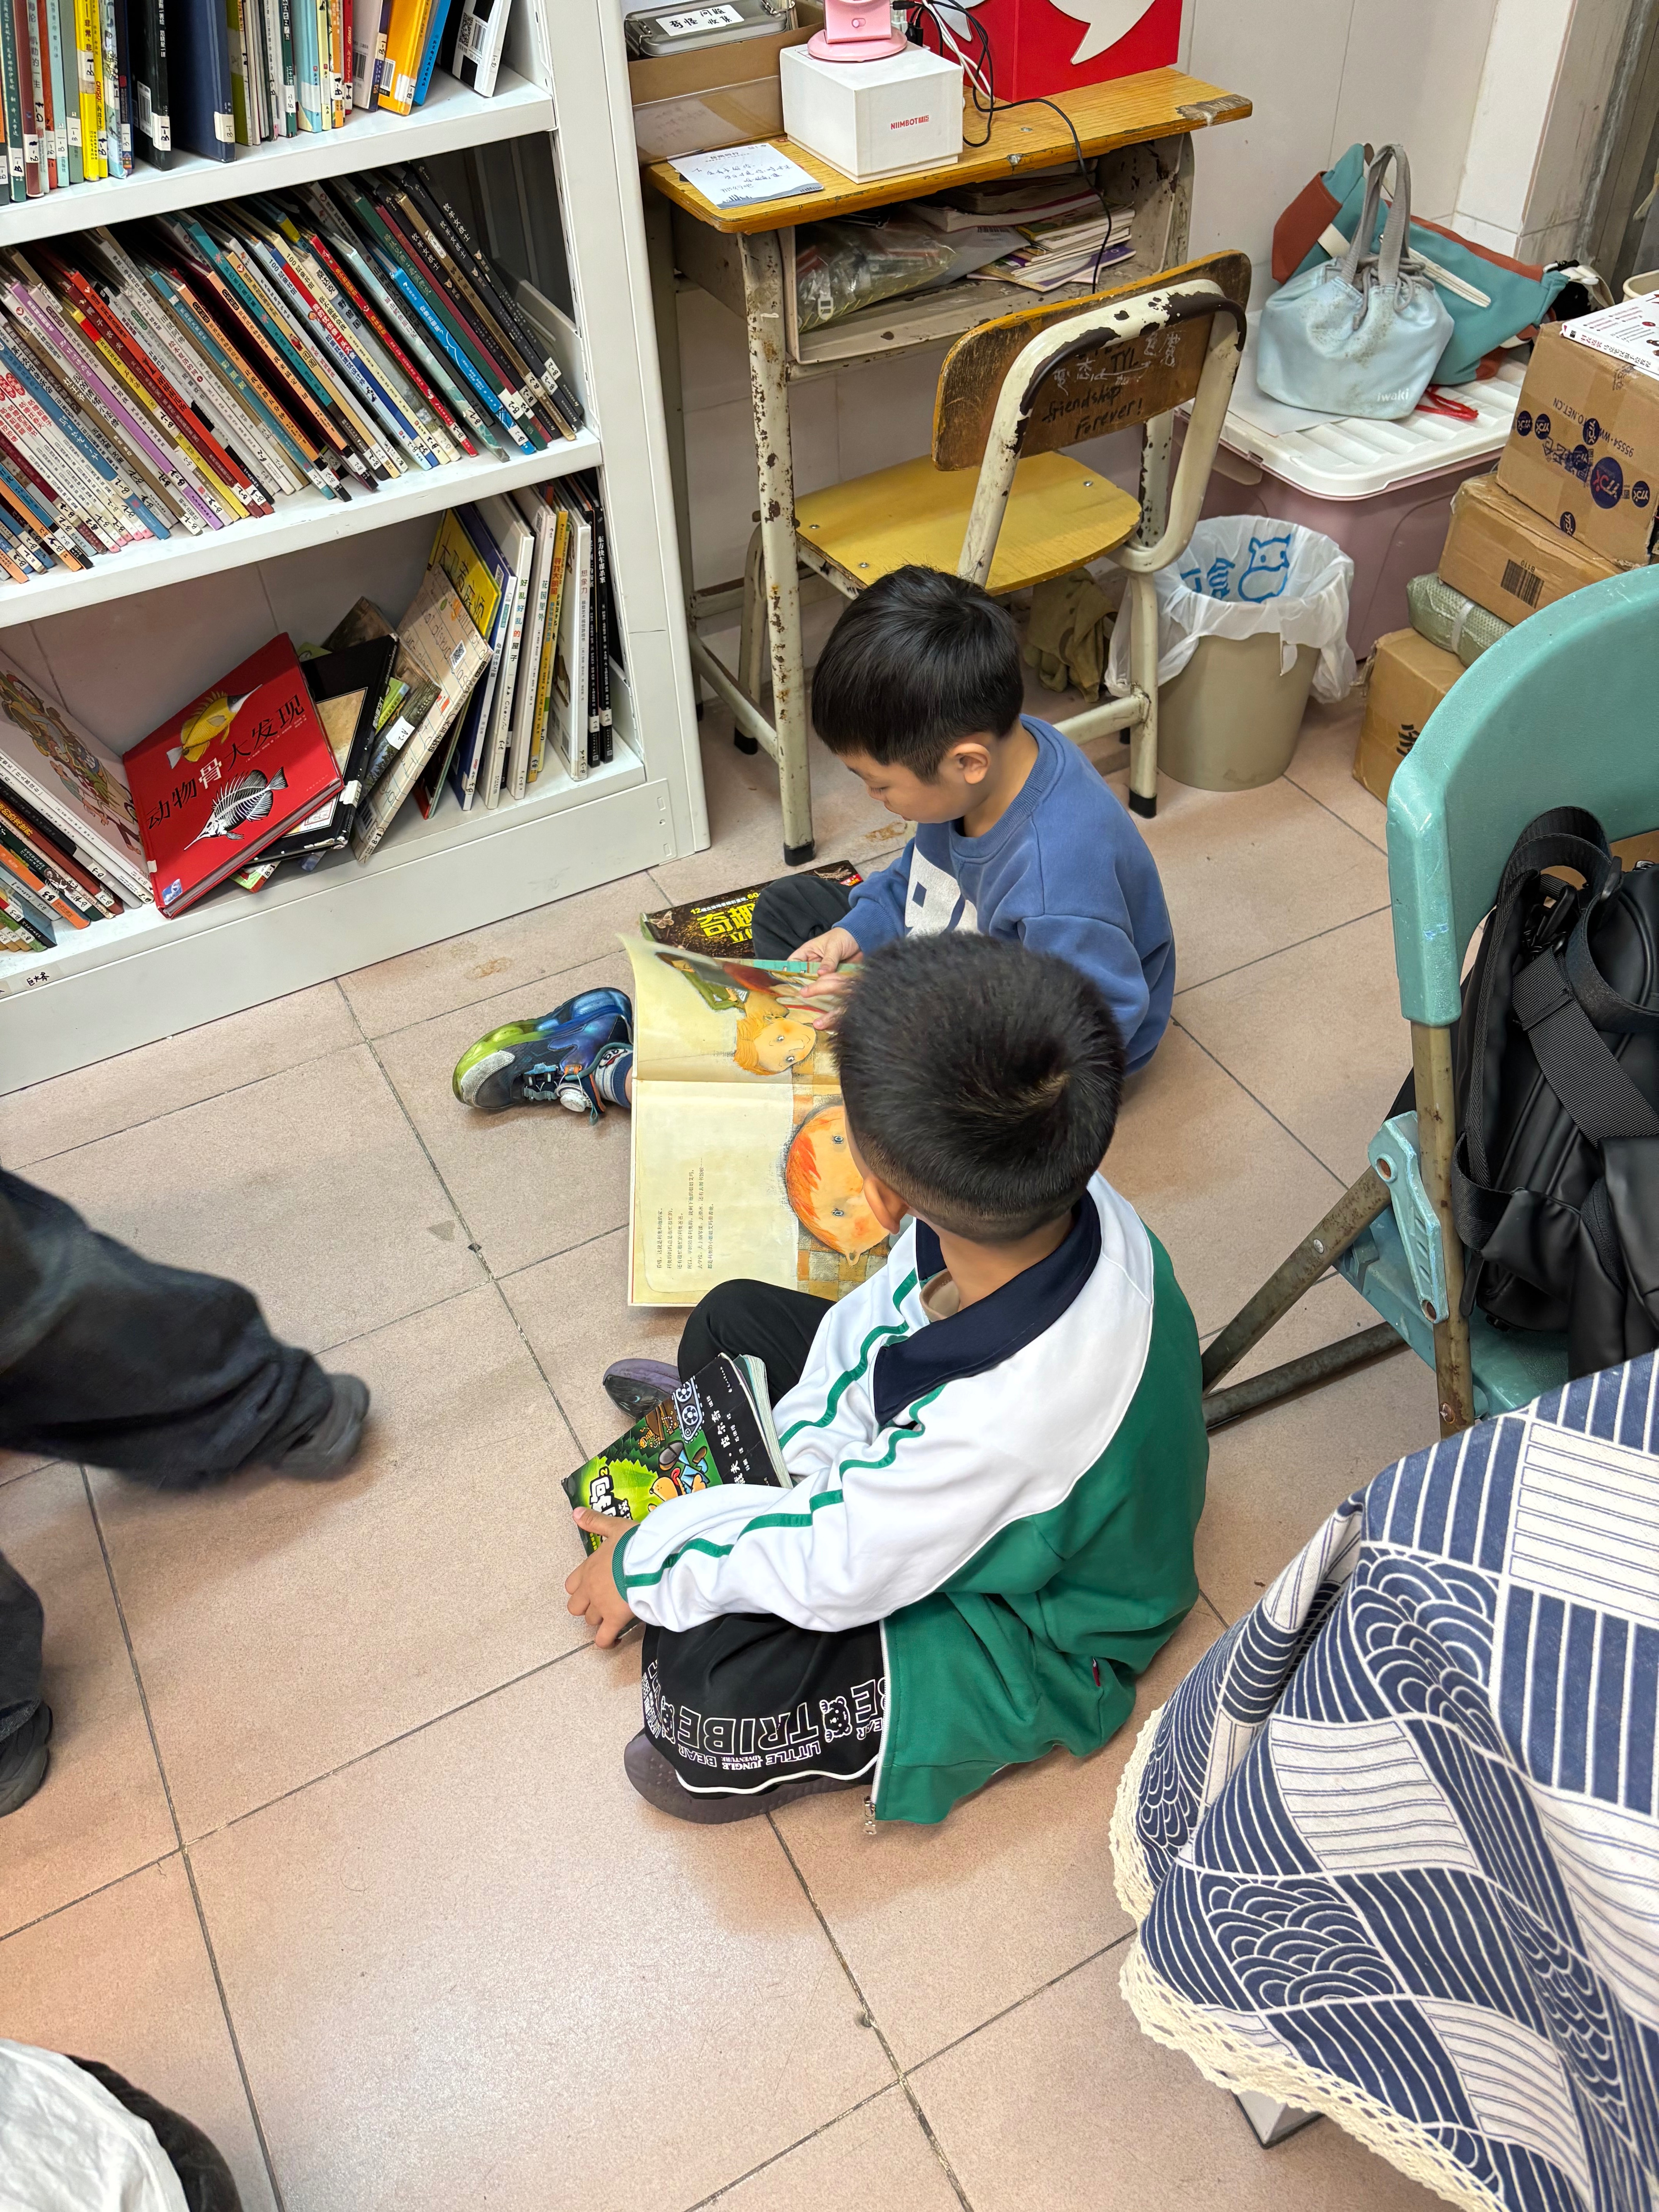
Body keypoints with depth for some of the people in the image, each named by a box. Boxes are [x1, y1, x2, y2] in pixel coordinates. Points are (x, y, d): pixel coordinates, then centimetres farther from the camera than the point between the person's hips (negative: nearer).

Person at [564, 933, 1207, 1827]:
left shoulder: (993, 1418, -47)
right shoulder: (1071, 1201, -26)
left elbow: (834, 1571, -29)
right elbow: (881, 1317, -6)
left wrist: (648, 1567, -14)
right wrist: (797, 1453, -10)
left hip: (1041, 1643, -7)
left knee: (707, 1680, -27)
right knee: (732, 1319, 8)